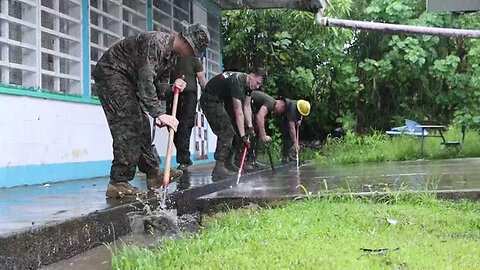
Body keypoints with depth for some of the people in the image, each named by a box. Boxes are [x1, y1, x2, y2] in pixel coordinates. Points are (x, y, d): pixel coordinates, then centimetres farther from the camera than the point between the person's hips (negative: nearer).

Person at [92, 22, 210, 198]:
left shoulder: (172, 56, 8)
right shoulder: (156, 42, -24)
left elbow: (158, 90, 9)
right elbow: (145, 81, -31)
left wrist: (172, 88, -13)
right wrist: (159, 113, -33)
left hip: (127, 80, 10)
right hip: (110, 73, -10)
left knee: (141, 126, 10)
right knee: (128, 126, -17)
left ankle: (153, 174, 17)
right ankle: (118, 183, -18)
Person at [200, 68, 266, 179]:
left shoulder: (248, 83, 0)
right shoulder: (238, 82, -29)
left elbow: (247, 106, 8)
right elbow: (238, 112, -31)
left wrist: (250, 126, 1)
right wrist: (243, 136, -30)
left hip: (218, 101, 10)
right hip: (210, 100, -10)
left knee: (228, 132, 12)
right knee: (226, 132, -17)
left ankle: (228, 164, 19)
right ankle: (219, 168, -22)